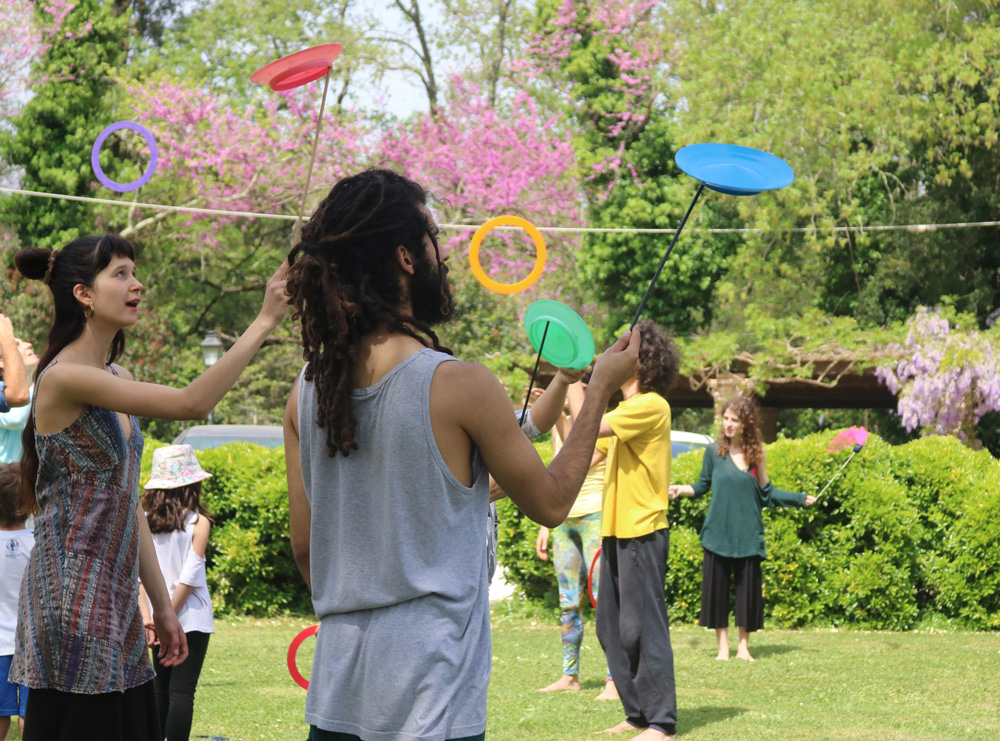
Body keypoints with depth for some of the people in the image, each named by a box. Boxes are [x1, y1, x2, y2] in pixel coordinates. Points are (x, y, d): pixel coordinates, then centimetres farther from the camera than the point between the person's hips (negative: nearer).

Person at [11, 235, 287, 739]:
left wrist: (161, 603, 15)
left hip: (117, 602, 8)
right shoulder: (63, 378, -15)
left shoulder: (117, 379, 13)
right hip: (72, 606, -8)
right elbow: (190, 403, -23)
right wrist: (265, 321, -21)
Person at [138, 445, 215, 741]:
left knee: (160, 689, 14)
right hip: (191, 620, -4)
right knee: (181, 692, -4)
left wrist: (148, 618, -2)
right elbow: (189, 576, -13)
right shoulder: (198, 522, -8)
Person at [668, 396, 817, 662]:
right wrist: (681, 489, -8)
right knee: (716, 586, 0)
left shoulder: (757, 453, 4)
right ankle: (723, 645, 12)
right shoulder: (715, 451, 1)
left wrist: (800, 499, 7)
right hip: (718, 531, -1)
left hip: (748, 533, 1)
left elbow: (766, 493, 10)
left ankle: (743, 645, 14)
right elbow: (703, 486, 9)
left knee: (749, 588, 2)